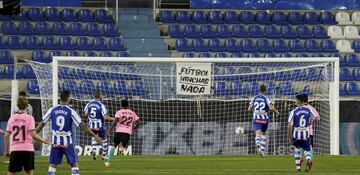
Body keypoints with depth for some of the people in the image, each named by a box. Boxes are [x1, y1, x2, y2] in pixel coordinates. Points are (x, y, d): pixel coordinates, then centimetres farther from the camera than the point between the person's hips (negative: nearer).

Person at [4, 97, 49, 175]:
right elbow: (33, 134, -12)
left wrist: (7, 151, 12)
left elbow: (6, 136, 4)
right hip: (28, 148, -2)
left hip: (15, 149, 2)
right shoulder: (29, 118, -4)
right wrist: (43, 141, 2)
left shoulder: (12, 118, 5)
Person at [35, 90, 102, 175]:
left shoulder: (52, 110, 1)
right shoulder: (71, 111, -7)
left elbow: (42, 123, 7)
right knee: (74, 165, 7)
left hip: (55, 142, 3)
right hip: (67, 142, -3)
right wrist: (95, 136, -4)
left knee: (52, 166, 5)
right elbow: (82, 125, -9)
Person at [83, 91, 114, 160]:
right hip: (100, 126, -4)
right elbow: (105, 117, -19)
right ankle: (104, 155, 20)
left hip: (91, 125, 4)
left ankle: (93, 150, 2)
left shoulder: (89, 103, -3)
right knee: (104, 139, 16)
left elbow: (85, 114, 6)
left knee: (94, 137, 26)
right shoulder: (101, 105, -17)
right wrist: (113, 119, -4)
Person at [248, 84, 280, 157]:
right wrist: (277, 112, 2)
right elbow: (271, 108, -17)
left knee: (258, 134, -12)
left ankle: (258, 144, -44)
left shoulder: (254, 98, 5)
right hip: (264, 119, 0)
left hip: (256, 118, 0)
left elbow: (249, 109, 9)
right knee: (263, 134, 20)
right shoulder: (266, 99, -5)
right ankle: (262, 150, 18)